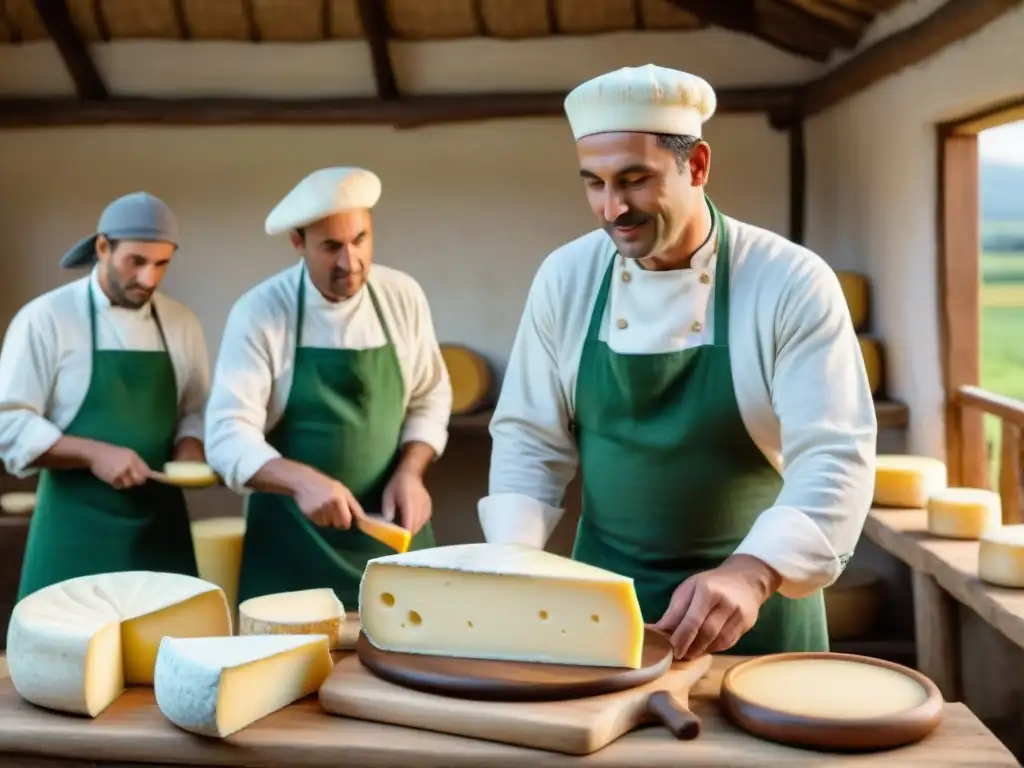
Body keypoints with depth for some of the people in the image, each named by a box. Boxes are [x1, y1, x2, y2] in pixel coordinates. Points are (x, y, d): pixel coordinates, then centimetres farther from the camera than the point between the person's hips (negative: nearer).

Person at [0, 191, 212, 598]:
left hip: (160, 526, 4)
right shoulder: (45, 319, -7)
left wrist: (189, 446, -6)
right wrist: (94, 454, -20)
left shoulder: (181, 323, 7)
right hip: (76, 530, -4)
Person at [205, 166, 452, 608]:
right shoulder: (259, 313, -12)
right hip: (291, 539, -3)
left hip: (390, 528, 3)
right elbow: (229, 436, -17)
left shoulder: (403, 297, -2)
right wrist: (301, 481, -34)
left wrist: (409, 472, -10)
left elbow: (430, 399, 7)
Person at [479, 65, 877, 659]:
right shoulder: (565, 278, -5)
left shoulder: (793, 283, -15)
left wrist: (751, 573, -36)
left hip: (757, 595, -2)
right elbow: (530, 440, 0)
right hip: (603, 596, 3)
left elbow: (834, 457, -20)